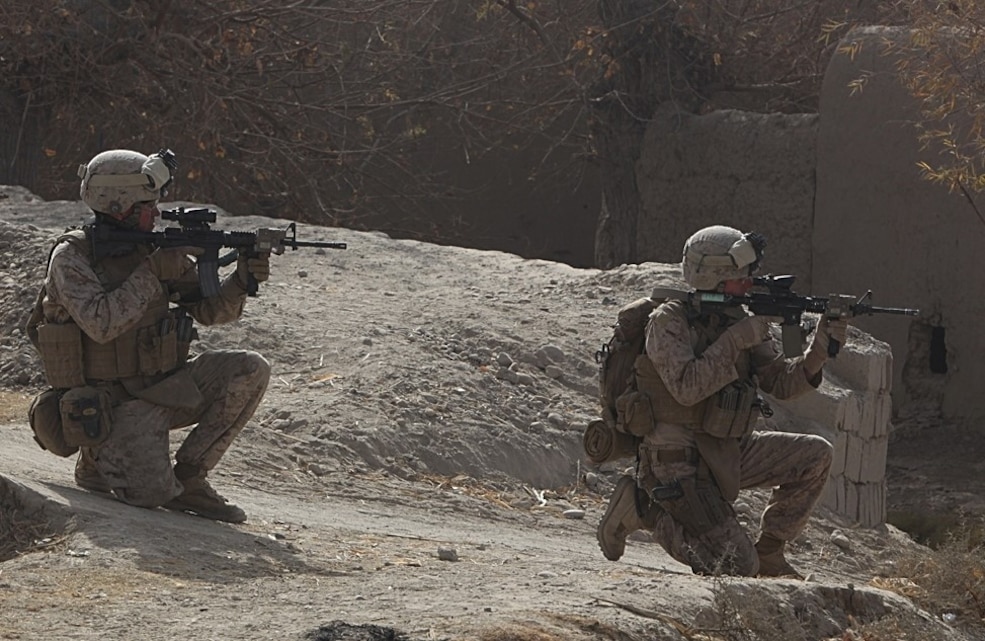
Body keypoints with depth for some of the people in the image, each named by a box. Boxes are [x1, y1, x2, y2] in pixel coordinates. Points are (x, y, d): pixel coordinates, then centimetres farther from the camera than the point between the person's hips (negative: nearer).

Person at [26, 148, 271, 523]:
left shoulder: (154, 249, 5)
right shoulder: (71, 257, -12)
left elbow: (209, 310, 7)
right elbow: (101, 323, -27)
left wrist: (240, 281, -13)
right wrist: (153, 272, -23)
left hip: (162, 389, 6)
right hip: (108, 404, -6)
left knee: (250, 371, -12)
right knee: (152, 492, -27)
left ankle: (188, 478, -2)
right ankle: (99, 458, 9)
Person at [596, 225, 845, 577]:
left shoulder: (737, 320, 6)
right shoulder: (668, 321, -15)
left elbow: (782, 381, 6)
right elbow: (686, 387, -29)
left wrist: (821, 347, -10)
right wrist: (735, 341, -24)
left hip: (728, 453, 8)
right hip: (677, 462, -8)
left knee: (815, 456, -2)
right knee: (737, 566, -16)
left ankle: (768, 551, 10)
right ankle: (641, 508, 2)